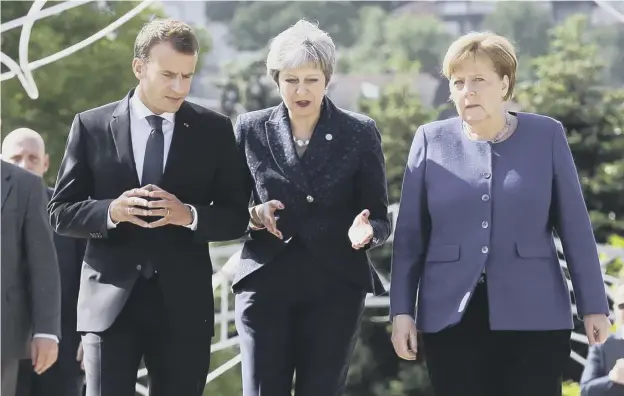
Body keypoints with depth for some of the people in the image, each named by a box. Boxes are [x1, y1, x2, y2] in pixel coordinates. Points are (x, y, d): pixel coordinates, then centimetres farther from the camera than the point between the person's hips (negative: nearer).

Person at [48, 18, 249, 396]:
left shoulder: (215, 130, 5)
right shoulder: (91, 126, 3)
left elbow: (236, 217, 5)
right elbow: (61, 212, 4)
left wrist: (188, 215, -15)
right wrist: (111, 211, -16)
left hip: (183, 303, 1)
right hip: (111, 300, -1)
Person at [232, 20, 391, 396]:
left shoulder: (360, 133, 2)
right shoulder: (251, 129, 5)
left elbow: (380, 217, 4)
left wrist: (365, 231, -19)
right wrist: (254, 215, -11)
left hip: (336, 287, 0)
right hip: (265, 284, 0)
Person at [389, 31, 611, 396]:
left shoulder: (546, 136, 2)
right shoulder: (431, 140, 5)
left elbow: (575, 226, 3)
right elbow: (410, 234, 6)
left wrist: (593, 304, 1)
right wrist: (402, 310, 1)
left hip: (533, 315, -1)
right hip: (450, 317, 1)